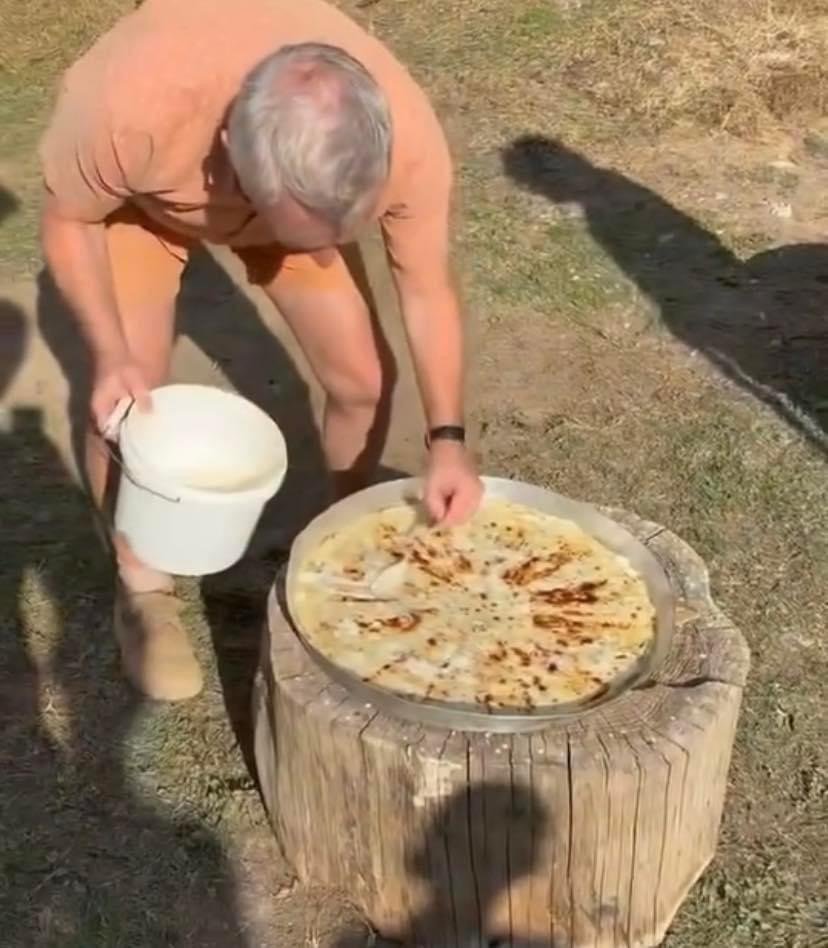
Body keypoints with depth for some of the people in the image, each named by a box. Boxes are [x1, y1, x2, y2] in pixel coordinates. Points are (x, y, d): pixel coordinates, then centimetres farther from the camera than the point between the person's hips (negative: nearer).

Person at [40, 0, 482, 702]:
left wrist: (448, 440, -27)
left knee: (359, 382, -2)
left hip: (286, 190, 2)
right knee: (123, 406, -10)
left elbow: (428, 292, -20)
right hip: (141, 196, -1)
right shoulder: (131, 105, -45)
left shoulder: (408, 139, -38)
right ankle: (143, 591, 17)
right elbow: (69, 221, -22)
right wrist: (112, 353, -35)